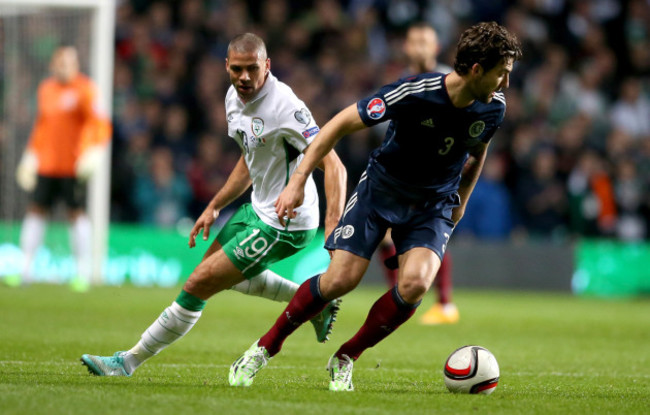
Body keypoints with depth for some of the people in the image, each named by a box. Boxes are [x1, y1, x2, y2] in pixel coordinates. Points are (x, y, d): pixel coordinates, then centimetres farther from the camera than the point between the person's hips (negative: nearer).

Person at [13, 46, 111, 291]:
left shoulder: (84, 89, -7)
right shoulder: (46, 89, 13)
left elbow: (100, 124, -12)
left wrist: (95, 151, -26)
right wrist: (31, 155, 23)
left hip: (74, 167, -6)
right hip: (46, 165, 6)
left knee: (77, 214, -6)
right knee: (36, 211, 4)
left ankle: (83, 272, -2)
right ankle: (26, 269, 8)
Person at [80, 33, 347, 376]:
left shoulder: (284, 106, -26)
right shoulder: (235, 98, 1)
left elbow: (333, 165, -29)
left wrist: (332, 231, -38)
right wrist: (215, 206, 16)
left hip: (283, 226, -10)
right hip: (258, 209, 10)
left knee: (197, 286, -7)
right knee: (221, 268, 32)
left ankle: (129, 361, 7)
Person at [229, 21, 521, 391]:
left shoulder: (493, 107, -11)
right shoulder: (416, 93, -26)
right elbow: (342, 124, -18)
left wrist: (460, 203, 13)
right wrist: (298, 181, -22)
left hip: (433, 205, 3)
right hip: (380, 190, -3)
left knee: (415, 283, -23)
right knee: (341, 280, -15)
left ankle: (346, 359, -2)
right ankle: (266, 348, 8)